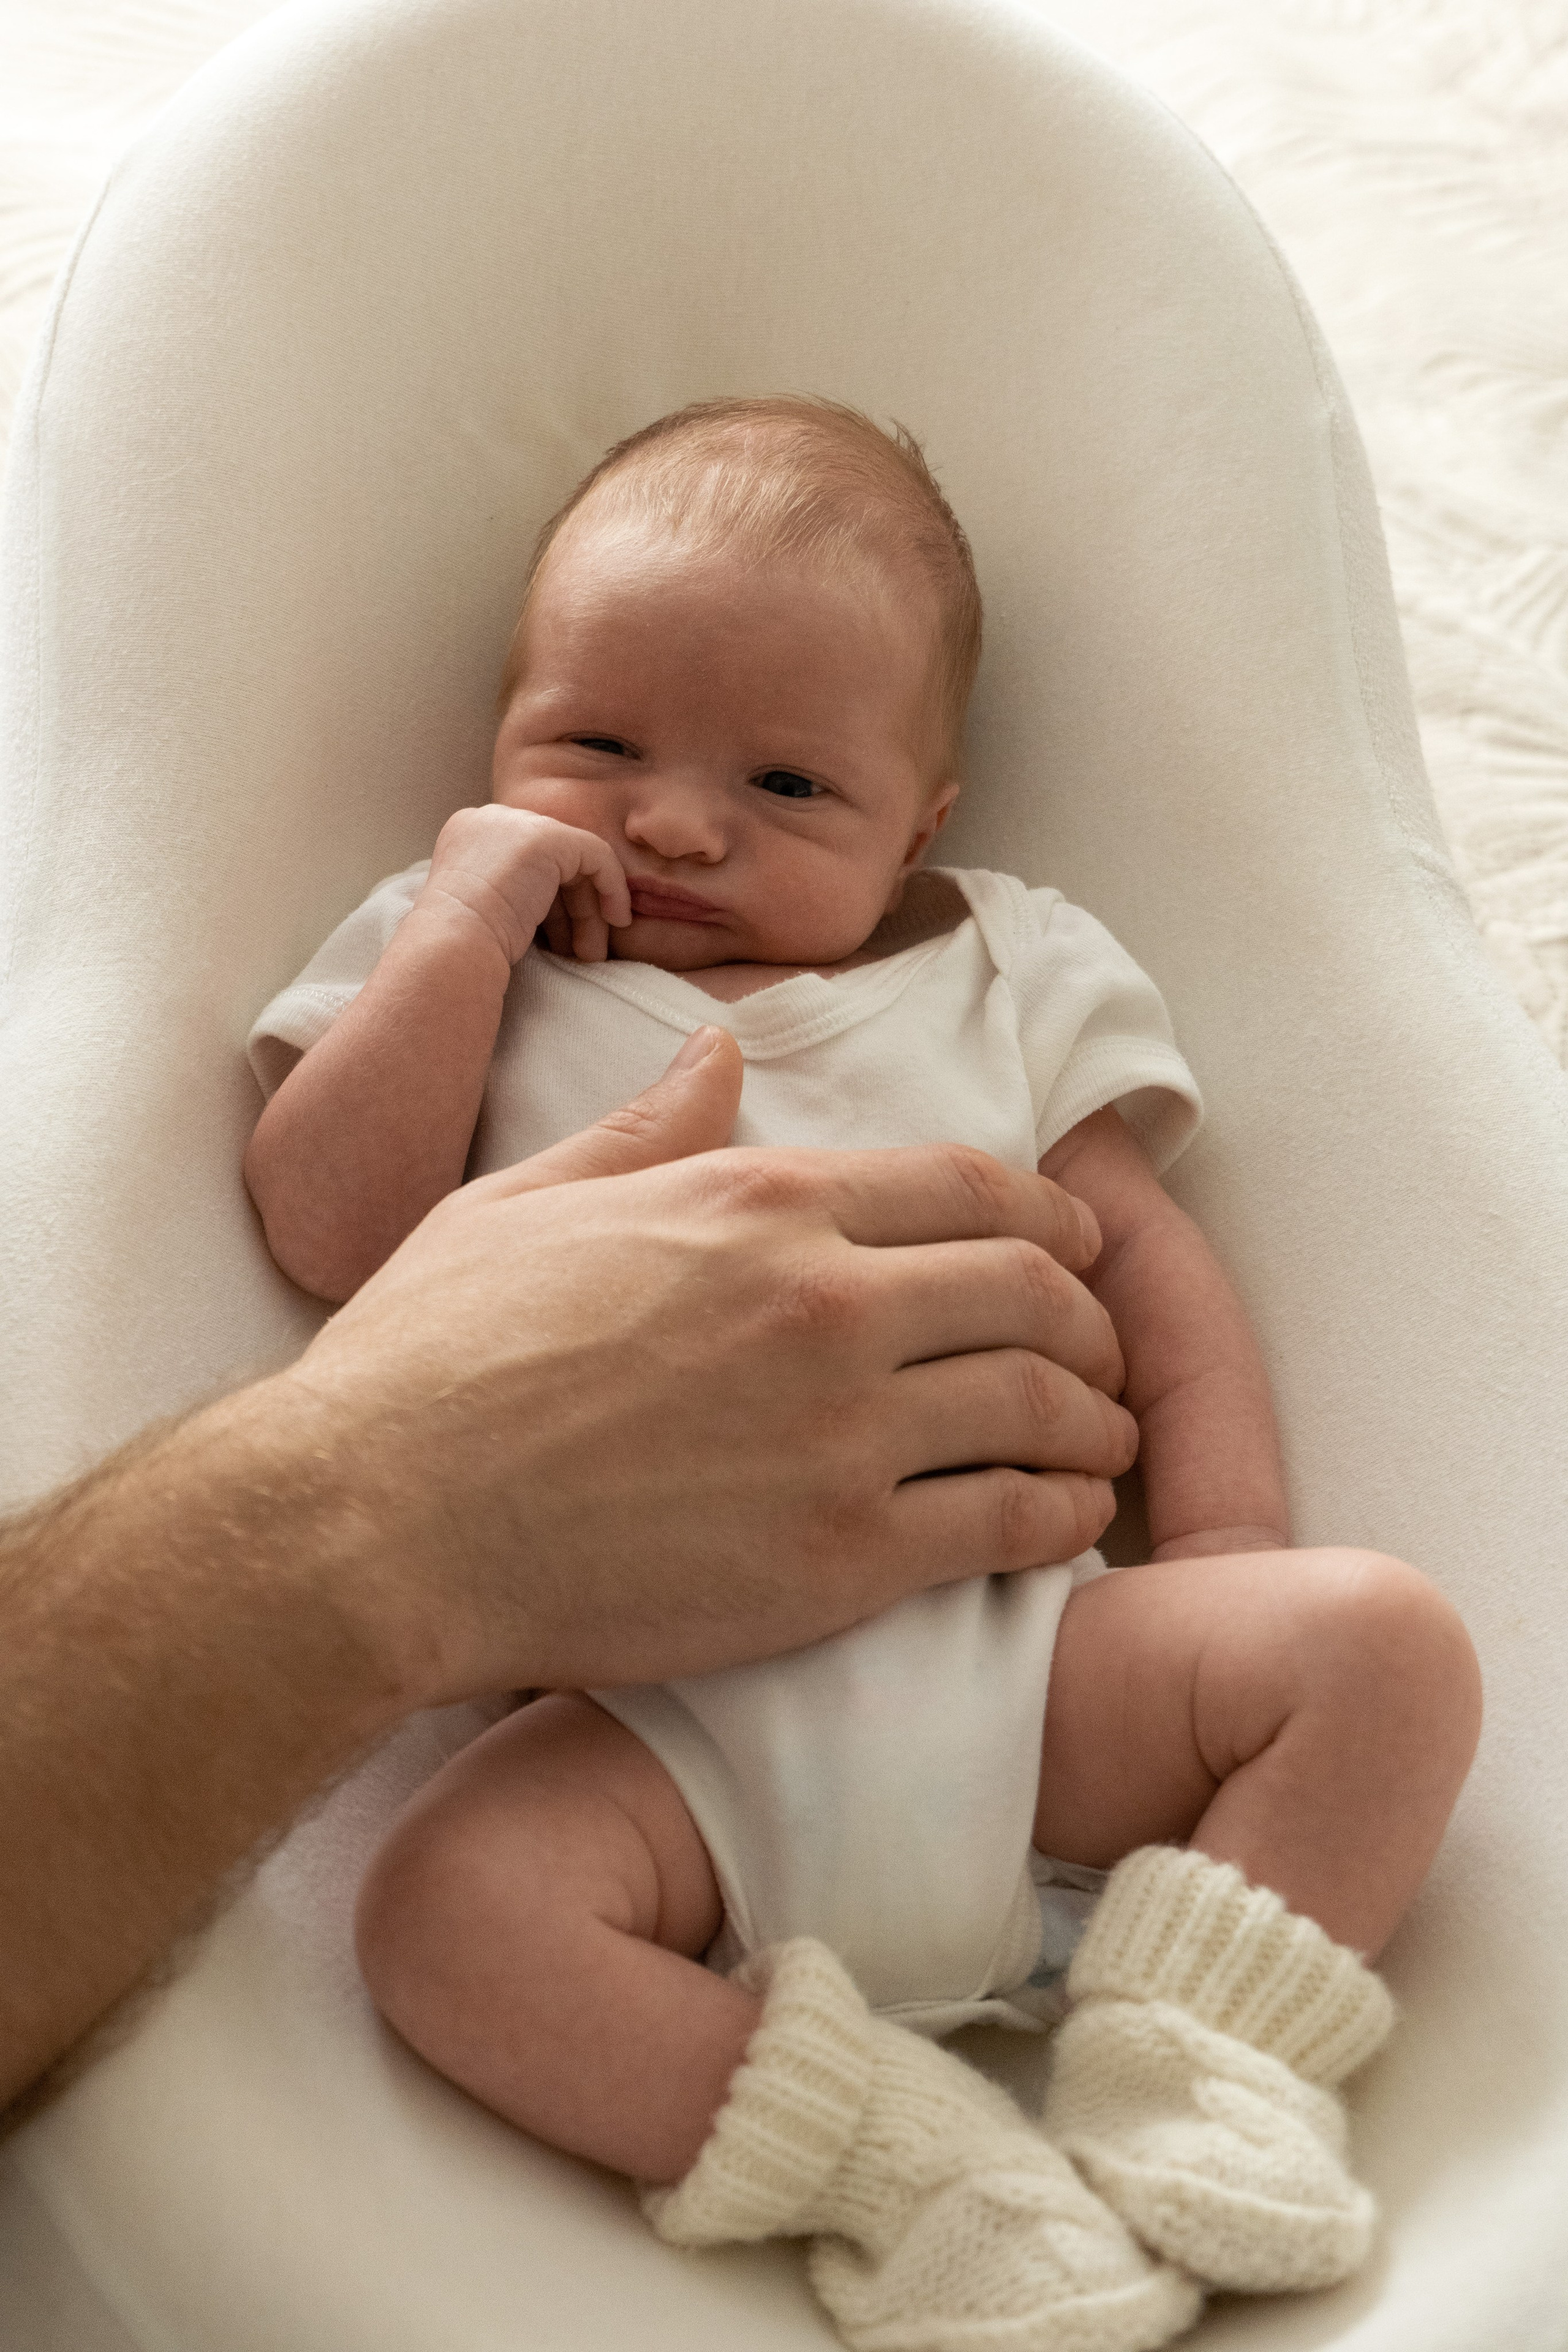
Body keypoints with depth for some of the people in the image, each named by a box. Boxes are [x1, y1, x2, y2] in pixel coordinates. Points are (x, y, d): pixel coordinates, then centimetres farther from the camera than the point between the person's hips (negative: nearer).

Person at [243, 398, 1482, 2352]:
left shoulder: (1002, 985, 18)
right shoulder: (467, 979, 15)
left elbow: (1149, 1263, 15)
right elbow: (331, 1235, -1)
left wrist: (1225, 1545, 0)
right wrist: (470, 911, -2)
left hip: (1009, 1635, 2)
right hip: (664, 1712, -2)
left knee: (1384, 1639, -16)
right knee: (452, 1909, -30)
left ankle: (1187, 2078, -14)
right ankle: (888, 2168, -23)